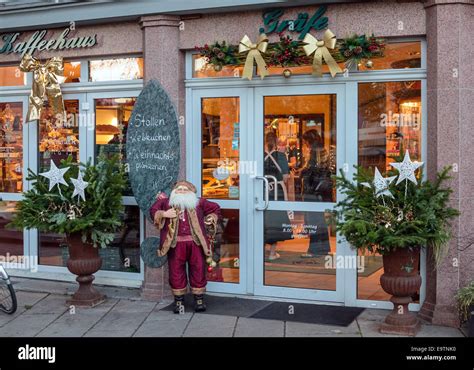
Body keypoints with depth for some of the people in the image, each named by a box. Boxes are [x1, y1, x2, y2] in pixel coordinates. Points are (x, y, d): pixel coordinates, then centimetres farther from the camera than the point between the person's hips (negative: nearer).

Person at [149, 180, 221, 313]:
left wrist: (212, 218, 8)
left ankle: (199, 300, 16)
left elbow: (215, 208, 25)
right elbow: (153, 210, 7)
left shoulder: (199, 202, 17)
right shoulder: (166, 202, 15)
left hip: (196, 243, 1)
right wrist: (164, 214, -10)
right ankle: (179, 301, 15)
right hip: (175, 244, 0)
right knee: (176, 272, 2)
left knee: (198, 271, 3)